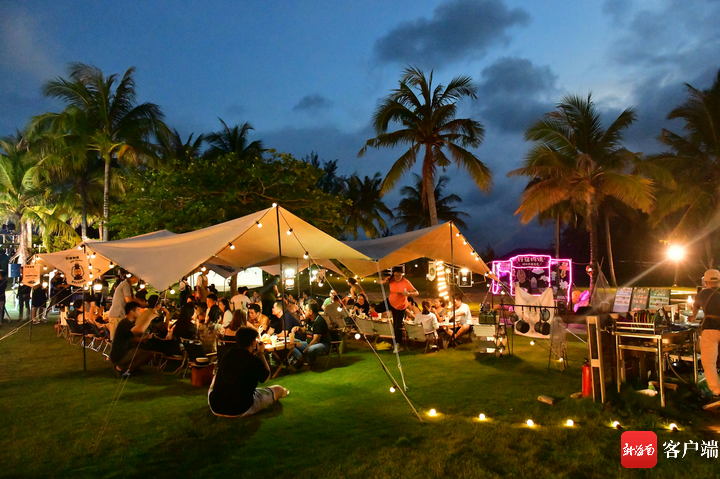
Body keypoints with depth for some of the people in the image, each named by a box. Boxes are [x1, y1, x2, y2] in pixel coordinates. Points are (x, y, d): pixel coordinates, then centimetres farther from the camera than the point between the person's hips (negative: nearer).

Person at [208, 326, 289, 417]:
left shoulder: (227, 354, -1)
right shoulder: (255, 361, -15)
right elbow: (266, 376, 6)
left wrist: (254, 353, 19)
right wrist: (261, 353, 11)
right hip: (241, 410, -5)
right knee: (279, 389, 11)